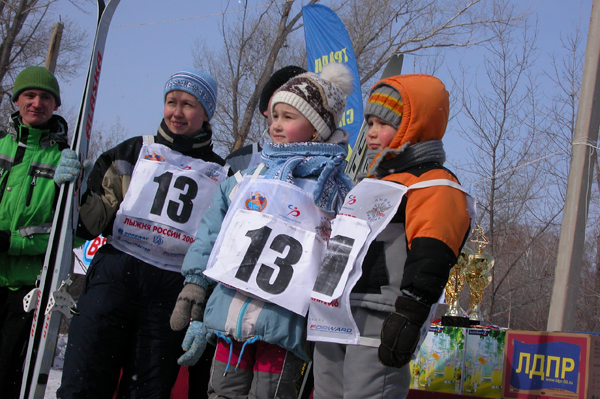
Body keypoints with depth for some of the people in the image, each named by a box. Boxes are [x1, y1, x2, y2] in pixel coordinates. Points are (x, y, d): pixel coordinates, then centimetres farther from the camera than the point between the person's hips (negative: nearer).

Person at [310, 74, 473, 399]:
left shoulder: (436, 186, -6)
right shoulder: (373, 183, 26)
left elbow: (429, 259, -18)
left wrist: (408, 313, -25)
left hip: (379, 322, -10)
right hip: (334, 316, 10)